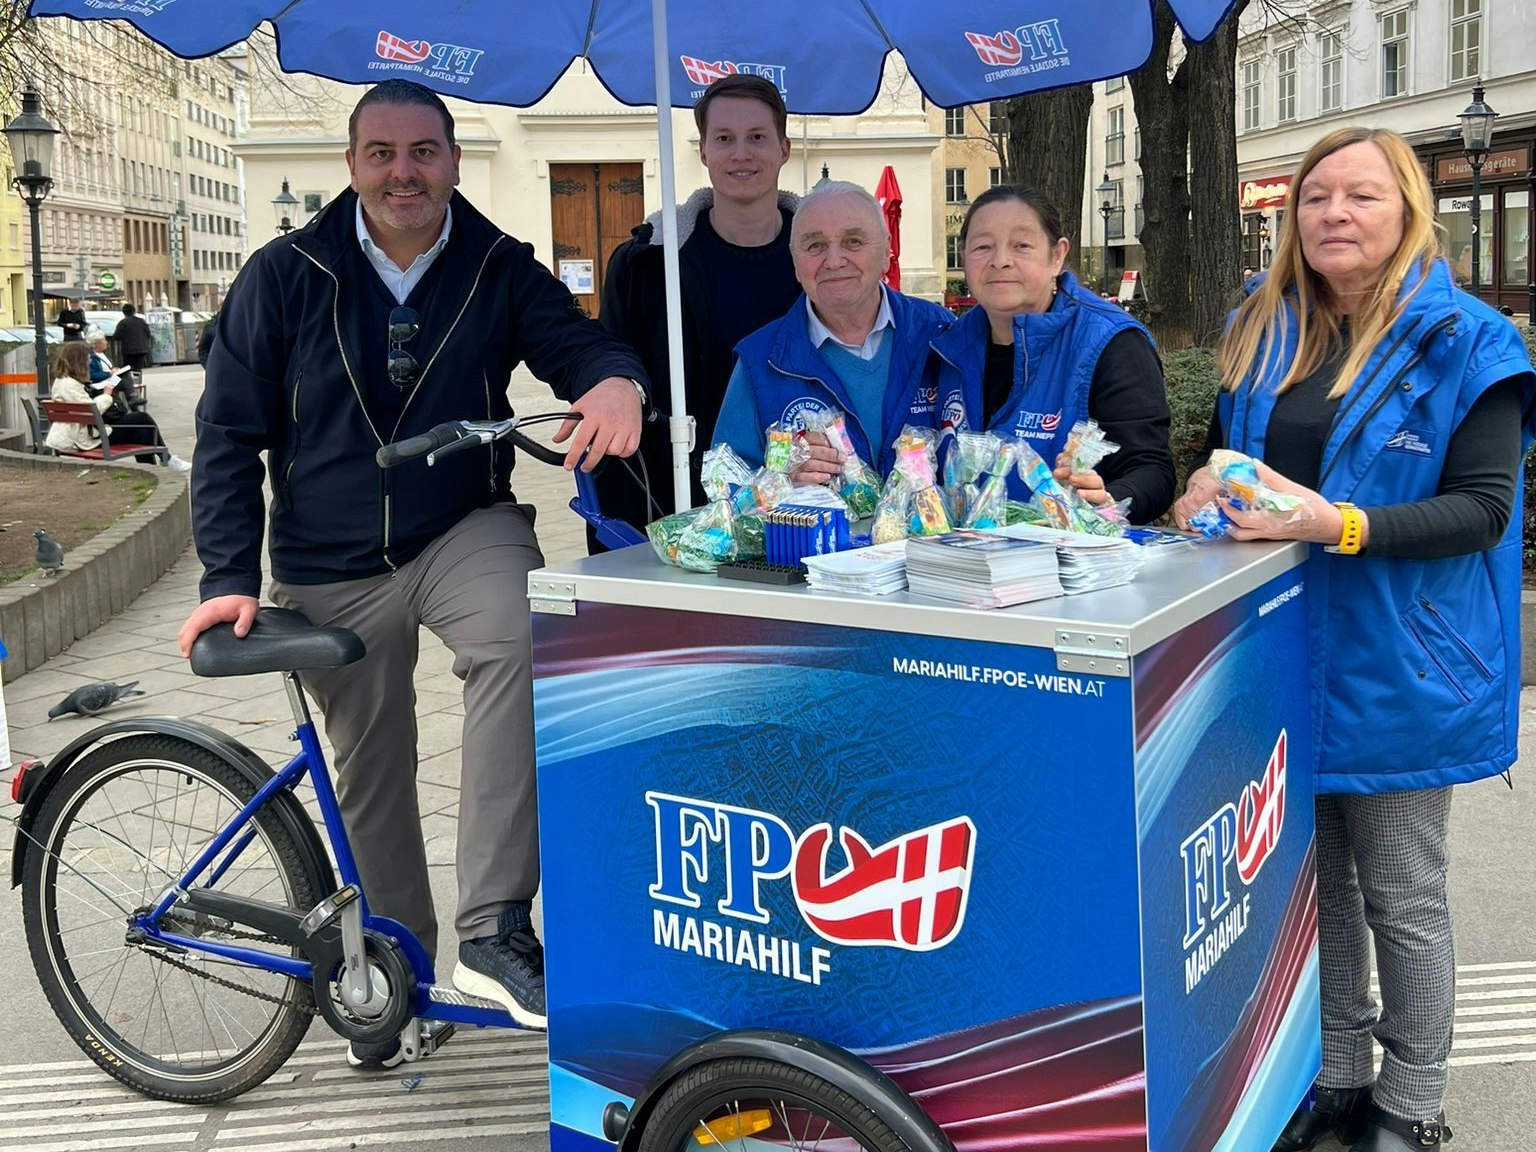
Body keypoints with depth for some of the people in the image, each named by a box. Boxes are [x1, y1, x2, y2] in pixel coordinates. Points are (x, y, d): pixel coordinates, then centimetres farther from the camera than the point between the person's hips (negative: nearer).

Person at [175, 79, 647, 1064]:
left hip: (468, 531, -1)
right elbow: (230, 434, -2)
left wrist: (615, 382, -39)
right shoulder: (286, 277, -5)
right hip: (333, 572, 1)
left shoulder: (500, 269, -3)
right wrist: (230, 575, -9)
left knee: (518, 638, -34)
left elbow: (575, 341, -13)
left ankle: (493, 930, -30)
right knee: (371, 776, 11)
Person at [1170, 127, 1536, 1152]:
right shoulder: (1262, 332, 8)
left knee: (1401, 897, 9)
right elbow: (1228, 453, 19)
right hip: (1280, 653, 5)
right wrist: (1208, 493, -5)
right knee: (1312, 881, 16)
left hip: (1396, 668, -5)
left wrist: (1338, 524, -27)